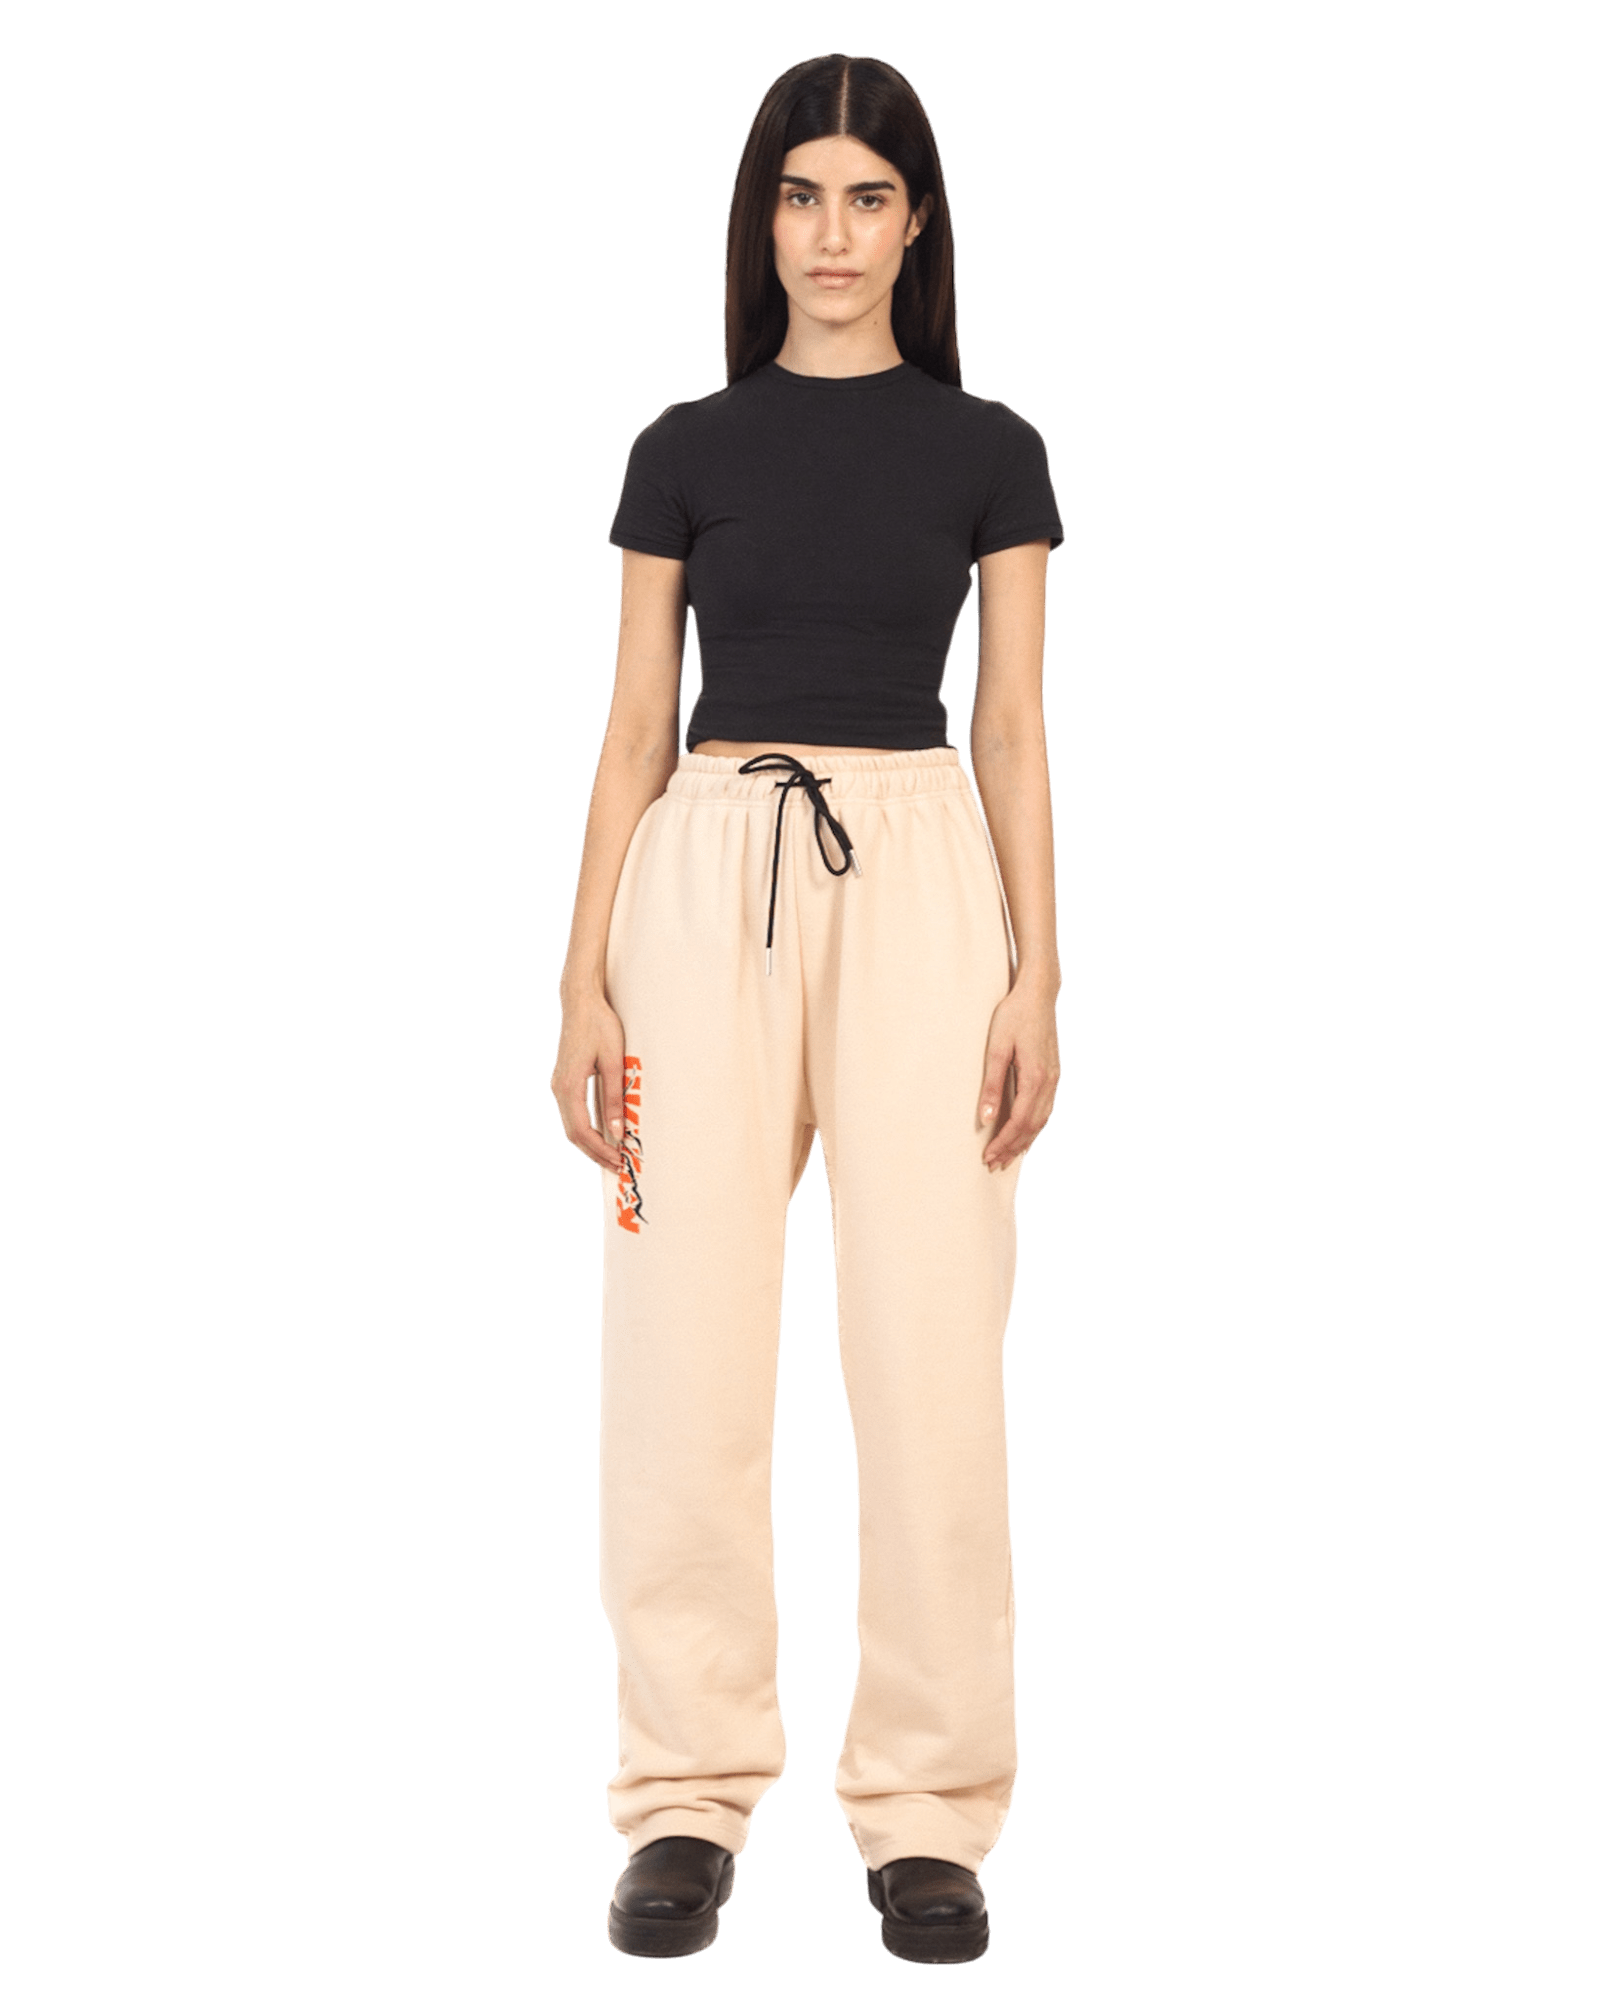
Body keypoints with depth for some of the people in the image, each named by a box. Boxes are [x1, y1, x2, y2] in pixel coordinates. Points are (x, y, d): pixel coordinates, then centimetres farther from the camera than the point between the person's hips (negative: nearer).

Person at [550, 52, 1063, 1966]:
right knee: (683, 1346, -2)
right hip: (710, 875, 1)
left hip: (921, 874, 0)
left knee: (931, 1351, -3)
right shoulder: (686, 447, 8)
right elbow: (635, 727, 7)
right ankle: (688, 1798, 10)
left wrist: (1037, 977, -4)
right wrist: (585, 982, -1)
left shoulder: (988, 449, 7)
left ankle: (928, 1808, 9)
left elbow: (1013, 731, 5)